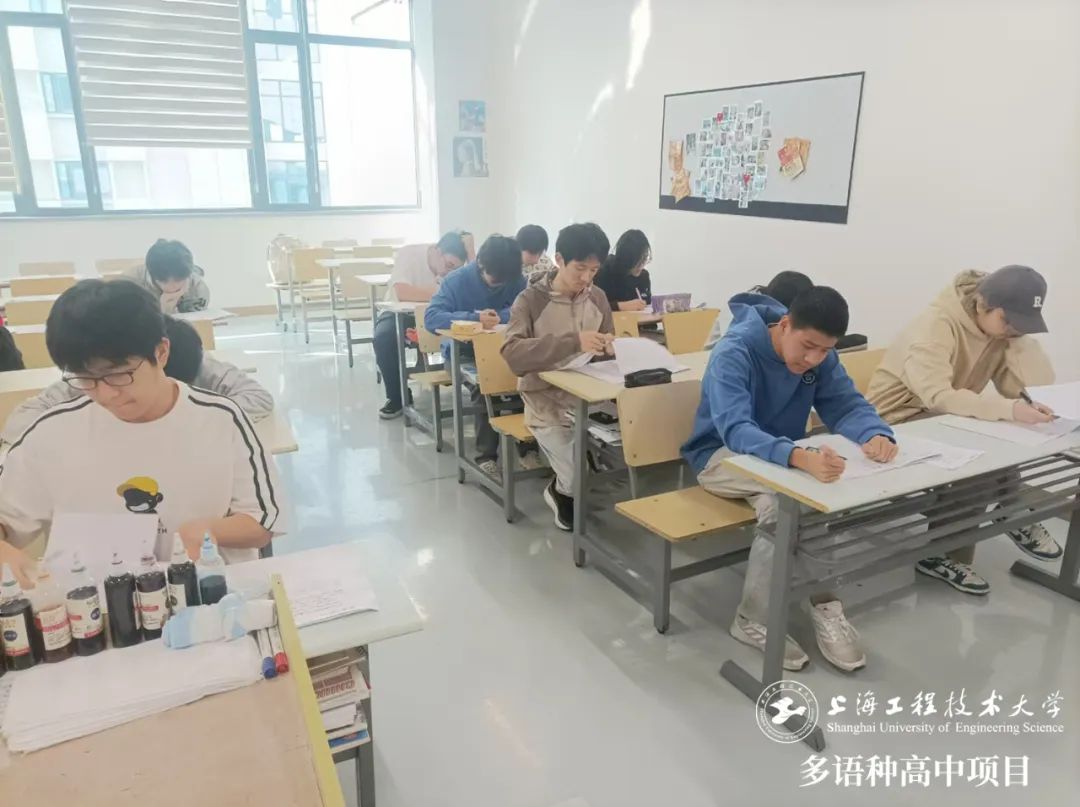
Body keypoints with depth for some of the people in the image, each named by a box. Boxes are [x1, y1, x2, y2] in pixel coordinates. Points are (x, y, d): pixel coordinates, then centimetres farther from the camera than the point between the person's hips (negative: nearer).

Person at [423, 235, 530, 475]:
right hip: (463, 353, -2)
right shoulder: (456, 281, -10)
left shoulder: (517, 281, -1)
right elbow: (431, 318, -22)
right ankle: (486, 453, -18)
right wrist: (475, 318, -35)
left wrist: (500, 315, -28)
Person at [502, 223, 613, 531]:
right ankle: (562, 492, 17)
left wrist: (609, 347, -9)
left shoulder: (598, 297, 7)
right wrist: (573, 342, -33)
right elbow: (513, 355, -23)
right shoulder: (530, 300, -9)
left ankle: (567, 489, 11)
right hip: (548, 404, -5)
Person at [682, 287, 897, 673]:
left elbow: (846, 405, -10)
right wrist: (801, 458, -59)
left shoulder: (820, 357, -8)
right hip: (721, 455, -5)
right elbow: (734, 429, -41)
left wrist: (876, 434, -35)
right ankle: (754, 619, -19)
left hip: (782, 452, 6)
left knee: (832, 491, -25)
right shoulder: (733, 353, -28)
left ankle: (824, 605, -13)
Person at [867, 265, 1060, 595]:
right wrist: (1010, 410, -49)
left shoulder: (1004, 327, -3)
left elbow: (1040, 386, -13)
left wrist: (1015, 336, -21)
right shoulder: (934, 328, -26)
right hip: (897, 424, -7)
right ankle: (944, 553, -10)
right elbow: (939, 397, -40)